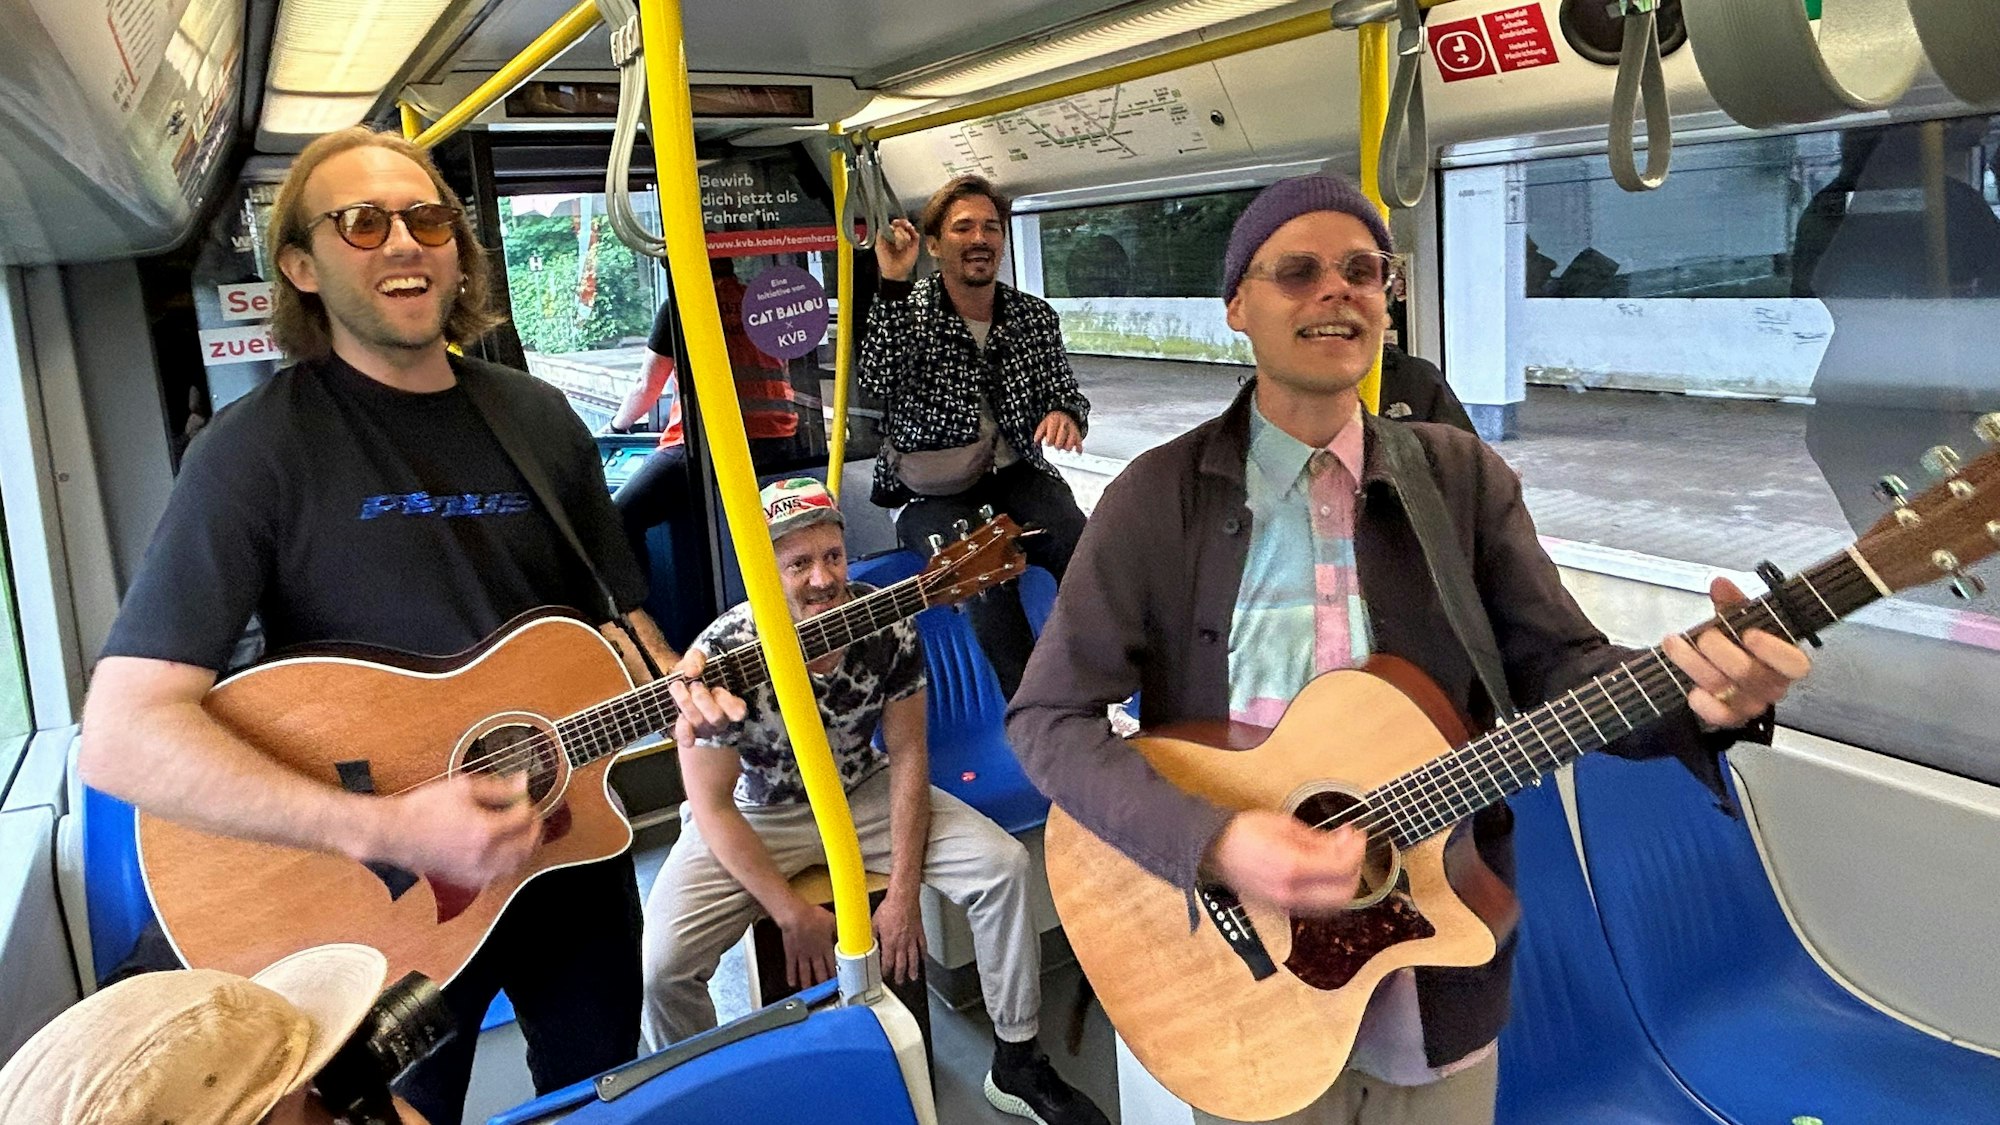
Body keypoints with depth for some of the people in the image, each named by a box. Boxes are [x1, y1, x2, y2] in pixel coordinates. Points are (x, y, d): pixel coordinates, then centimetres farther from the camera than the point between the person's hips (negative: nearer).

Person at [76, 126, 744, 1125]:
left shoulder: (539, 421, 1)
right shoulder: (258, 448, -16)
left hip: (571, 852, 5)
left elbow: (613, 616, 9)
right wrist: (386, 828, -31)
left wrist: (670, 682, -13)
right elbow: (122, 734, -22)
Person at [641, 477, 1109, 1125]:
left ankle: (1017, 1066, 6)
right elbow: (713, 805, -18)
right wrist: (792, 915, -17)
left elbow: (907, 755, -9)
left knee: (1002, 864, -14)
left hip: (863, 793, 3)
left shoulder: (889, 626, -18)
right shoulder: (721, 655, -27)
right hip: (754, 818, -2)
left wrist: (903, 891, -13)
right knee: (664, 963, -24)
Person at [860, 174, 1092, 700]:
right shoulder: (908, 310, -2)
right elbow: (878, 381, -20)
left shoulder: (1035, 316, 8)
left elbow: (1066, 392, 13)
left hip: (1015, 474, 3)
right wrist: (893, 283, -25)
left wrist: (1065, 415, -12)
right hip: (930, 494, -3)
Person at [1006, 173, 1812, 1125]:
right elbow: (1049, 715, -13)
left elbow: (1556, 665, -5)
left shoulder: (1466, 479, -1)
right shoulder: (1159, 497, -9)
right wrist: (1213, 844, -26)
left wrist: (1699, 694, -26)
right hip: (1239, 963, -2)